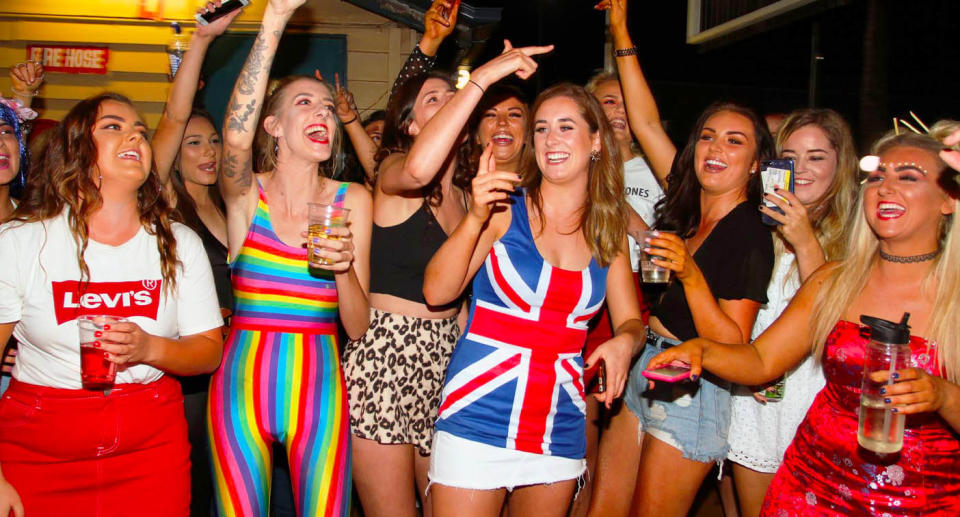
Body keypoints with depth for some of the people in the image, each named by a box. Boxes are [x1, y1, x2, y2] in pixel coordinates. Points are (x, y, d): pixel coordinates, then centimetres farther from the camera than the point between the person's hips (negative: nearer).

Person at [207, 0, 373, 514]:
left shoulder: (352, 200, 3)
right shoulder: (246, 193, -1)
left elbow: (358, 327, 1)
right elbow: (236, 138, -28)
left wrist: (344, 267, -19)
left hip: (318, 381, 1)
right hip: (243, 379, -1)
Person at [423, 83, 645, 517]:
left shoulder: (609, 230, 5)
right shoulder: (504, 208, -6)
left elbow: (630, 319, 11)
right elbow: (437, 292, -12)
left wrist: (625, 341, -12)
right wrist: (476, 217, -25)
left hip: (560, 430, 4)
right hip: (477, 423, -3)